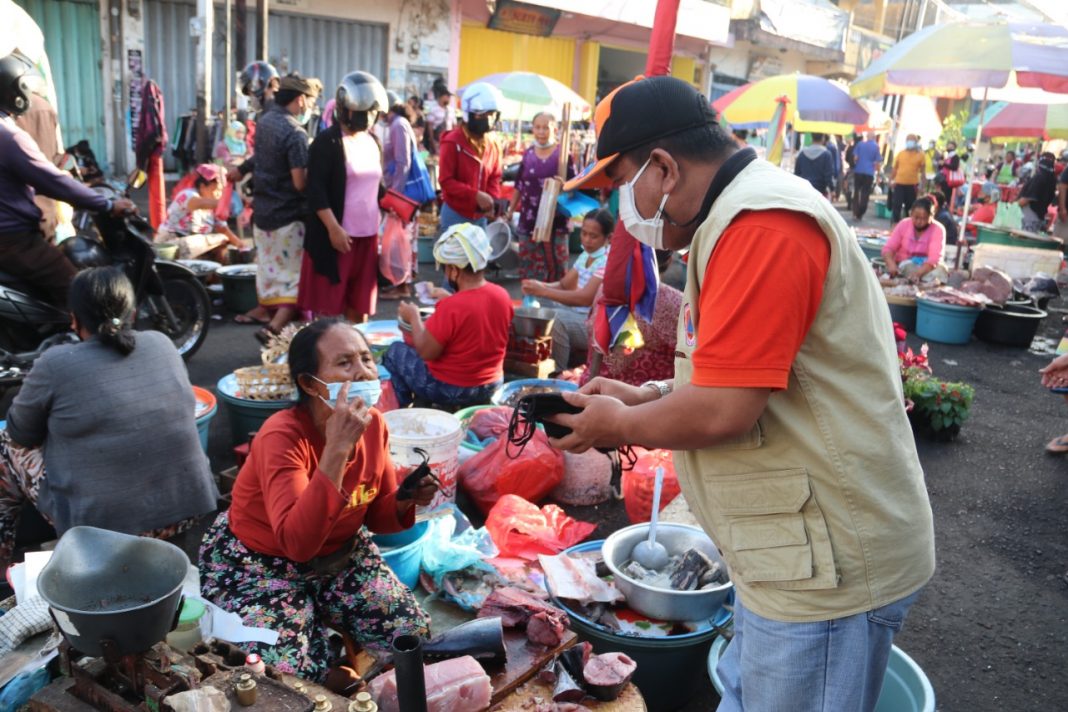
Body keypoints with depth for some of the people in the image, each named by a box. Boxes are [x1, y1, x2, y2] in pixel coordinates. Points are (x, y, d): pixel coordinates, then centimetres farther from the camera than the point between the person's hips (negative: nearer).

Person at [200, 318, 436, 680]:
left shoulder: (373, 423, -11)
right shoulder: (283, 436, -30)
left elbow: (378, 516, 2)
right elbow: (297, 543, -42)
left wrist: (407, 499, -21)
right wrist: (337, 448, -46)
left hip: (340, 555, 6)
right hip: (258, 564, -5)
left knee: (415, 636, -4)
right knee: (297, 675, -21)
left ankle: (320, 619, 18)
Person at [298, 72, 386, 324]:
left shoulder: (372, 142, 13)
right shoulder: (327, 142, -9)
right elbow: (316, 190, -14)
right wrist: (333, 228, -21)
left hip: (368, 233, 7)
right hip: (337, 234, -7)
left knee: (360, 301, 13)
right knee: (328, 302, 2)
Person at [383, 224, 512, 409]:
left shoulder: (450, 308, -28)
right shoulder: (502, 296, -8)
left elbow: (426, 352, -19)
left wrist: (414, 317, -6)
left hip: (451, 390, -7)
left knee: (395, 351, 14)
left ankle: (404, 410, 24)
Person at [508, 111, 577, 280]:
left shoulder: (563, 154, -5)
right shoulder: (528, 154, 7)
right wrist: (510, 212, 16)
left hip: (555, 221, -4)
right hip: (529, 220, 4)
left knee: (555, 267, 1)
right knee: (529, 266, 10)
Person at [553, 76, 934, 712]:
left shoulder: (762, 225, -22)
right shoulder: (745, 213, 13)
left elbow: (723, 411, -26)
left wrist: (619, 426, -9)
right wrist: (645, 397, 8)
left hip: (829, 566, -10)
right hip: (799, 548, 10)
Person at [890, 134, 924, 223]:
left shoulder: (920, 155, 1)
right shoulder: (900, 153, 5)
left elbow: (922, 170, 2)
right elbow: (895, 168, 10)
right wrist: (891, 180, 3)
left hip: (912, 185, -1)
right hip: (899, 183, 1)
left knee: (910, 206, 8)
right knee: (896, 205, -4)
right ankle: (896, 223, 2)